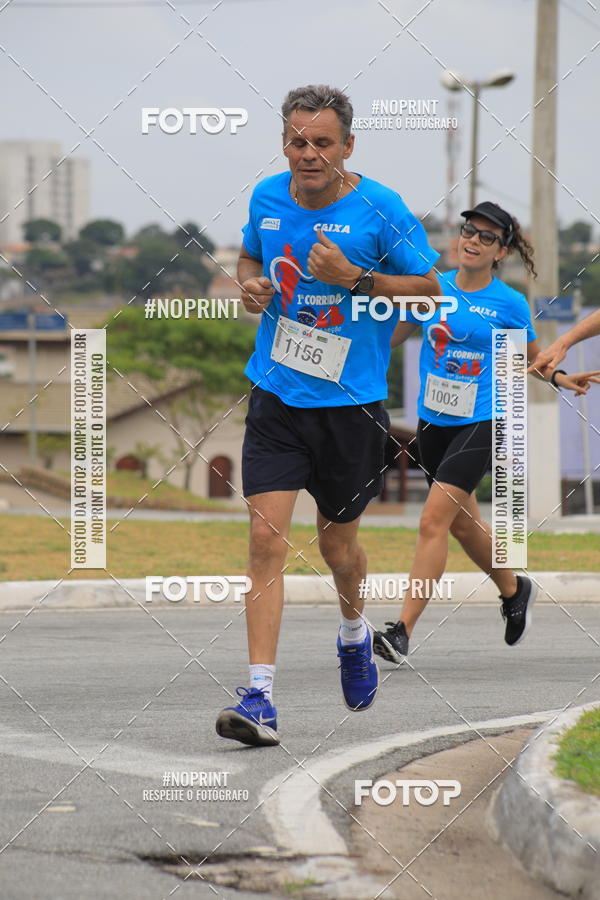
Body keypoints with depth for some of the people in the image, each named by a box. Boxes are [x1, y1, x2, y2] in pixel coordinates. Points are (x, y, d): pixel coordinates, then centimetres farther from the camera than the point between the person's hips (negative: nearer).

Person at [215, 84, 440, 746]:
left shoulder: (380, 209, -10)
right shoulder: (267, 199, 1)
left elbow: (428, 288, -3)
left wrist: (355, 279, -18)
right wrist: (251, 283, -2)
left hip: (351, 403, -2)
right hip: (276, 397, 2)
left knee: (336, 543, 14)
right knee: (267, 538, -12)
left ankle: (354, 633, 49)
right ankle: (260, 700, -16)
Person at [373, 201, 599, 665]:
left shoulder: (510, 304, -5)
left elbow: (532, 358, 11)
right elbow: (392, 335, 11)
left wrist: (561, 379, -7)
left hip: (481, 425, -5)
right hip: (433, 421, 5)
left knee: (433, 520, -16)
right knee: (463, 523, 18)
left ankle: (403, 630, -17)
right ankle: (514, 590, 45)